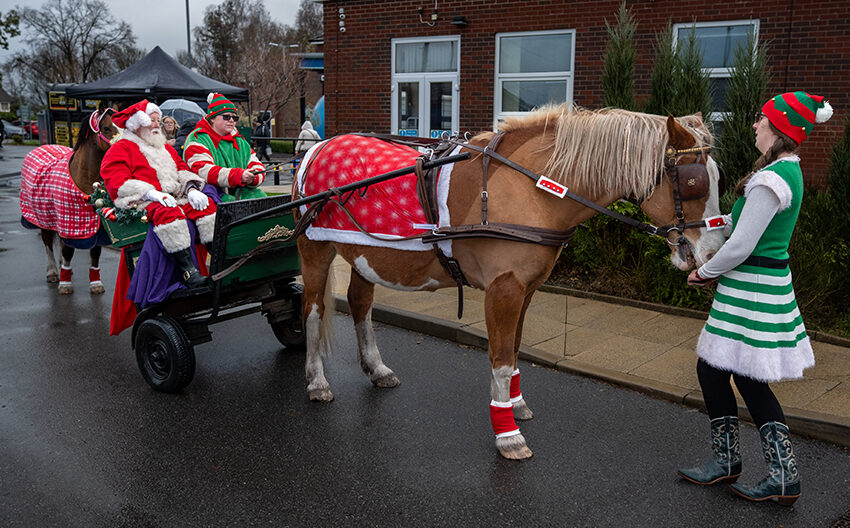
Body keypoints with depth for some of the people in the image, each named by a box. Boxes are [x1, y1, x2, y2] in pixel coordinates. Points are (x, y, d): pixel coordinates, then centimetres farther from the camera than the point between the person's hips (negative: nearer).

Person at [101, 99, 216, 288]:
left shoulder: (166, 148, 30)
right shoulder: (120, 149, 6)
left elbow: (182, 170, 21)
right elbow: (118, 183, -7)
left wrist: (191, 188, -4)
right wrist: (152, 193, -21)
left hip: (175, 198, 7)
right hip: (140, 202, -7)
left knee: (207, 204, -19)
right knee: (168, 212, -38)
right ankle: (189, 271, -45)